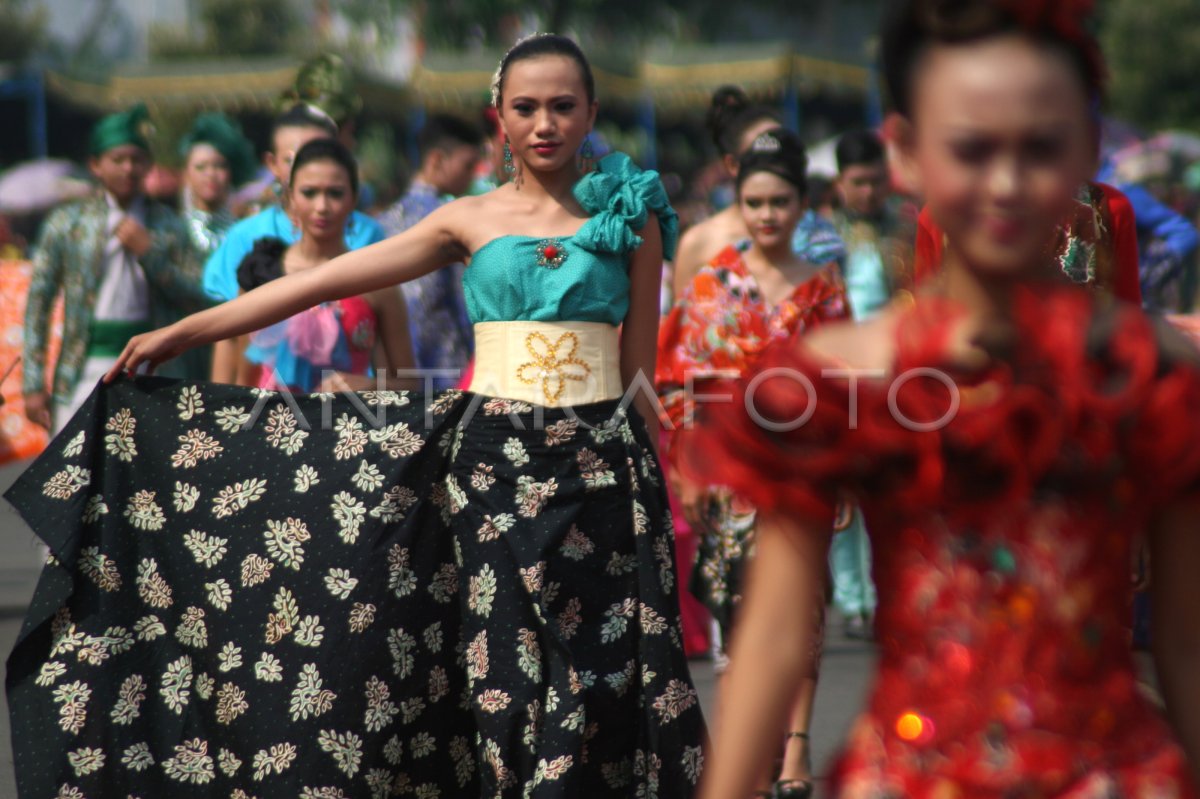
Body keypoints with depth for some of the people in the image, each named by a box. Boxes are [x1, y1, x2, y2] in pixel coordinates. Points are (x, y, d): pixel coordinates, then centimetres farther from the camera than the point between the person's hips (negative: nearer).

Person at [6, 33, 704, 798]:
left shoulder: (631, 216, 5)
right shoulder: (469, 220, 7)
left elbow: (639, 370, 7)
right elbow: (320, 282, 5)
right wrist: (181, 331, 2)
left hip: (600, 462, -1)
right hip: (495, 456, 1)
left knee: (593, 675, -3)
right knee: (506, 669, -1)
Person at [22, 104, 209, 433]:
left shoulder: (166, 224, 9)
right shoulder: (66, 223, 4)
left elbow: (196, 298, 6)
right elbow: (38, 305, 3)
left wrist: (149, 252, -8)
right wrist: (34, 384, -3)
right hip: (88, 366, -1)